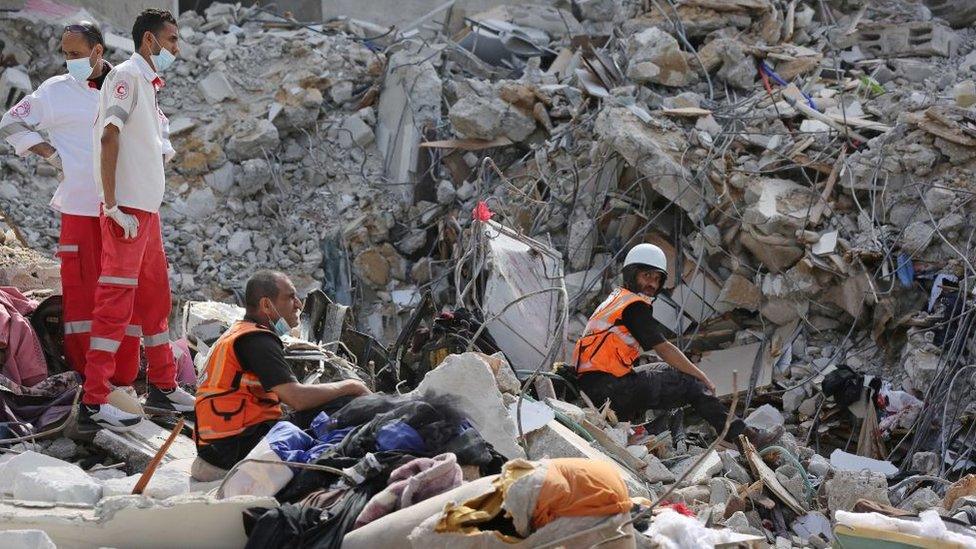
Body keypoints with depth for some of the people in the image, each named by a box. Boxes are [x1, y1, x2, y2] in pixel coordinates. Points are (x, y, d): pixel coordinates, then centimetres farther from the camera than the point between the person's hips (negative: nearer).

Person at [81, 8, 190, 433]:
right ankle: (93, 403, -13)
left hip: (148, 209, 10)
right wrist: (113, 204, -23)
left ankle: (162, 387, 27)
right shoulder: (127, 75, -10)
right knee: (116, 301, -12)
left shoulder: (148, 84, 19)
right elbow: (109, 137, -19)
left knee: (156, 298, 17)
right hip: (127, 209, -10)